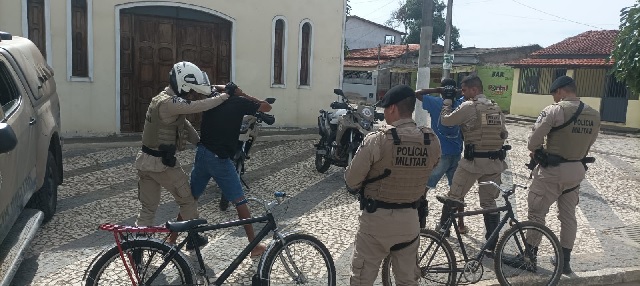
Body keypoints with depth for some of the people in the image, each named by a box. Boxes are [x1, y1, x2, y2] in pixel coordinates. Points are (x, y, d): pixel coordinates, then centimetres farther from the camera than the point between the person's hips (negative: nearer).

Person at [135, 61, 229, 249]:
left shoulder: (163, 99, 11)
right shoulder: (169, 103, -21)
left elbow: (184, 124, 13)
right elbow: (200, 106, -30)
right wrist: (226, 96, -19)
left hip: (145, 161, 9)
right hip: (163, 163, -9)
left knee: (148, 208, 15)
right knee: (188, 201, 12)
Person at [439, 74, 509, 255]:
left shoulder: (469, 106, -9)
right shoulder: (496, 108, 11)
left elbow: (445, 120, -2)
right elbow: (504, 134, 15)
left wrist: (447, 101, 11)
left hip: (473, 160, -5)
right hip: (495, 162, 6)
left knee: (454, 197, 11)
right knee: (489, 203, 11)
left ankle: (442, 230, 24)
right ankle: (493, 246, 12)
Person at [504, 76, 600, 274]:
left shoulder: (555, 110, -15)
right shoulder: (594, 115, 5)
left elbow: (533, 139, -15)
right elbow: (588, 144, 9)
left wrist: (535, 152, 5)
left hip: (552, 170, -6)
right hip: (577, 170, 7)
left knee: (536, 213, 5)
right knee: (568, 216, 15)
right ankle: (565, 261, 23)